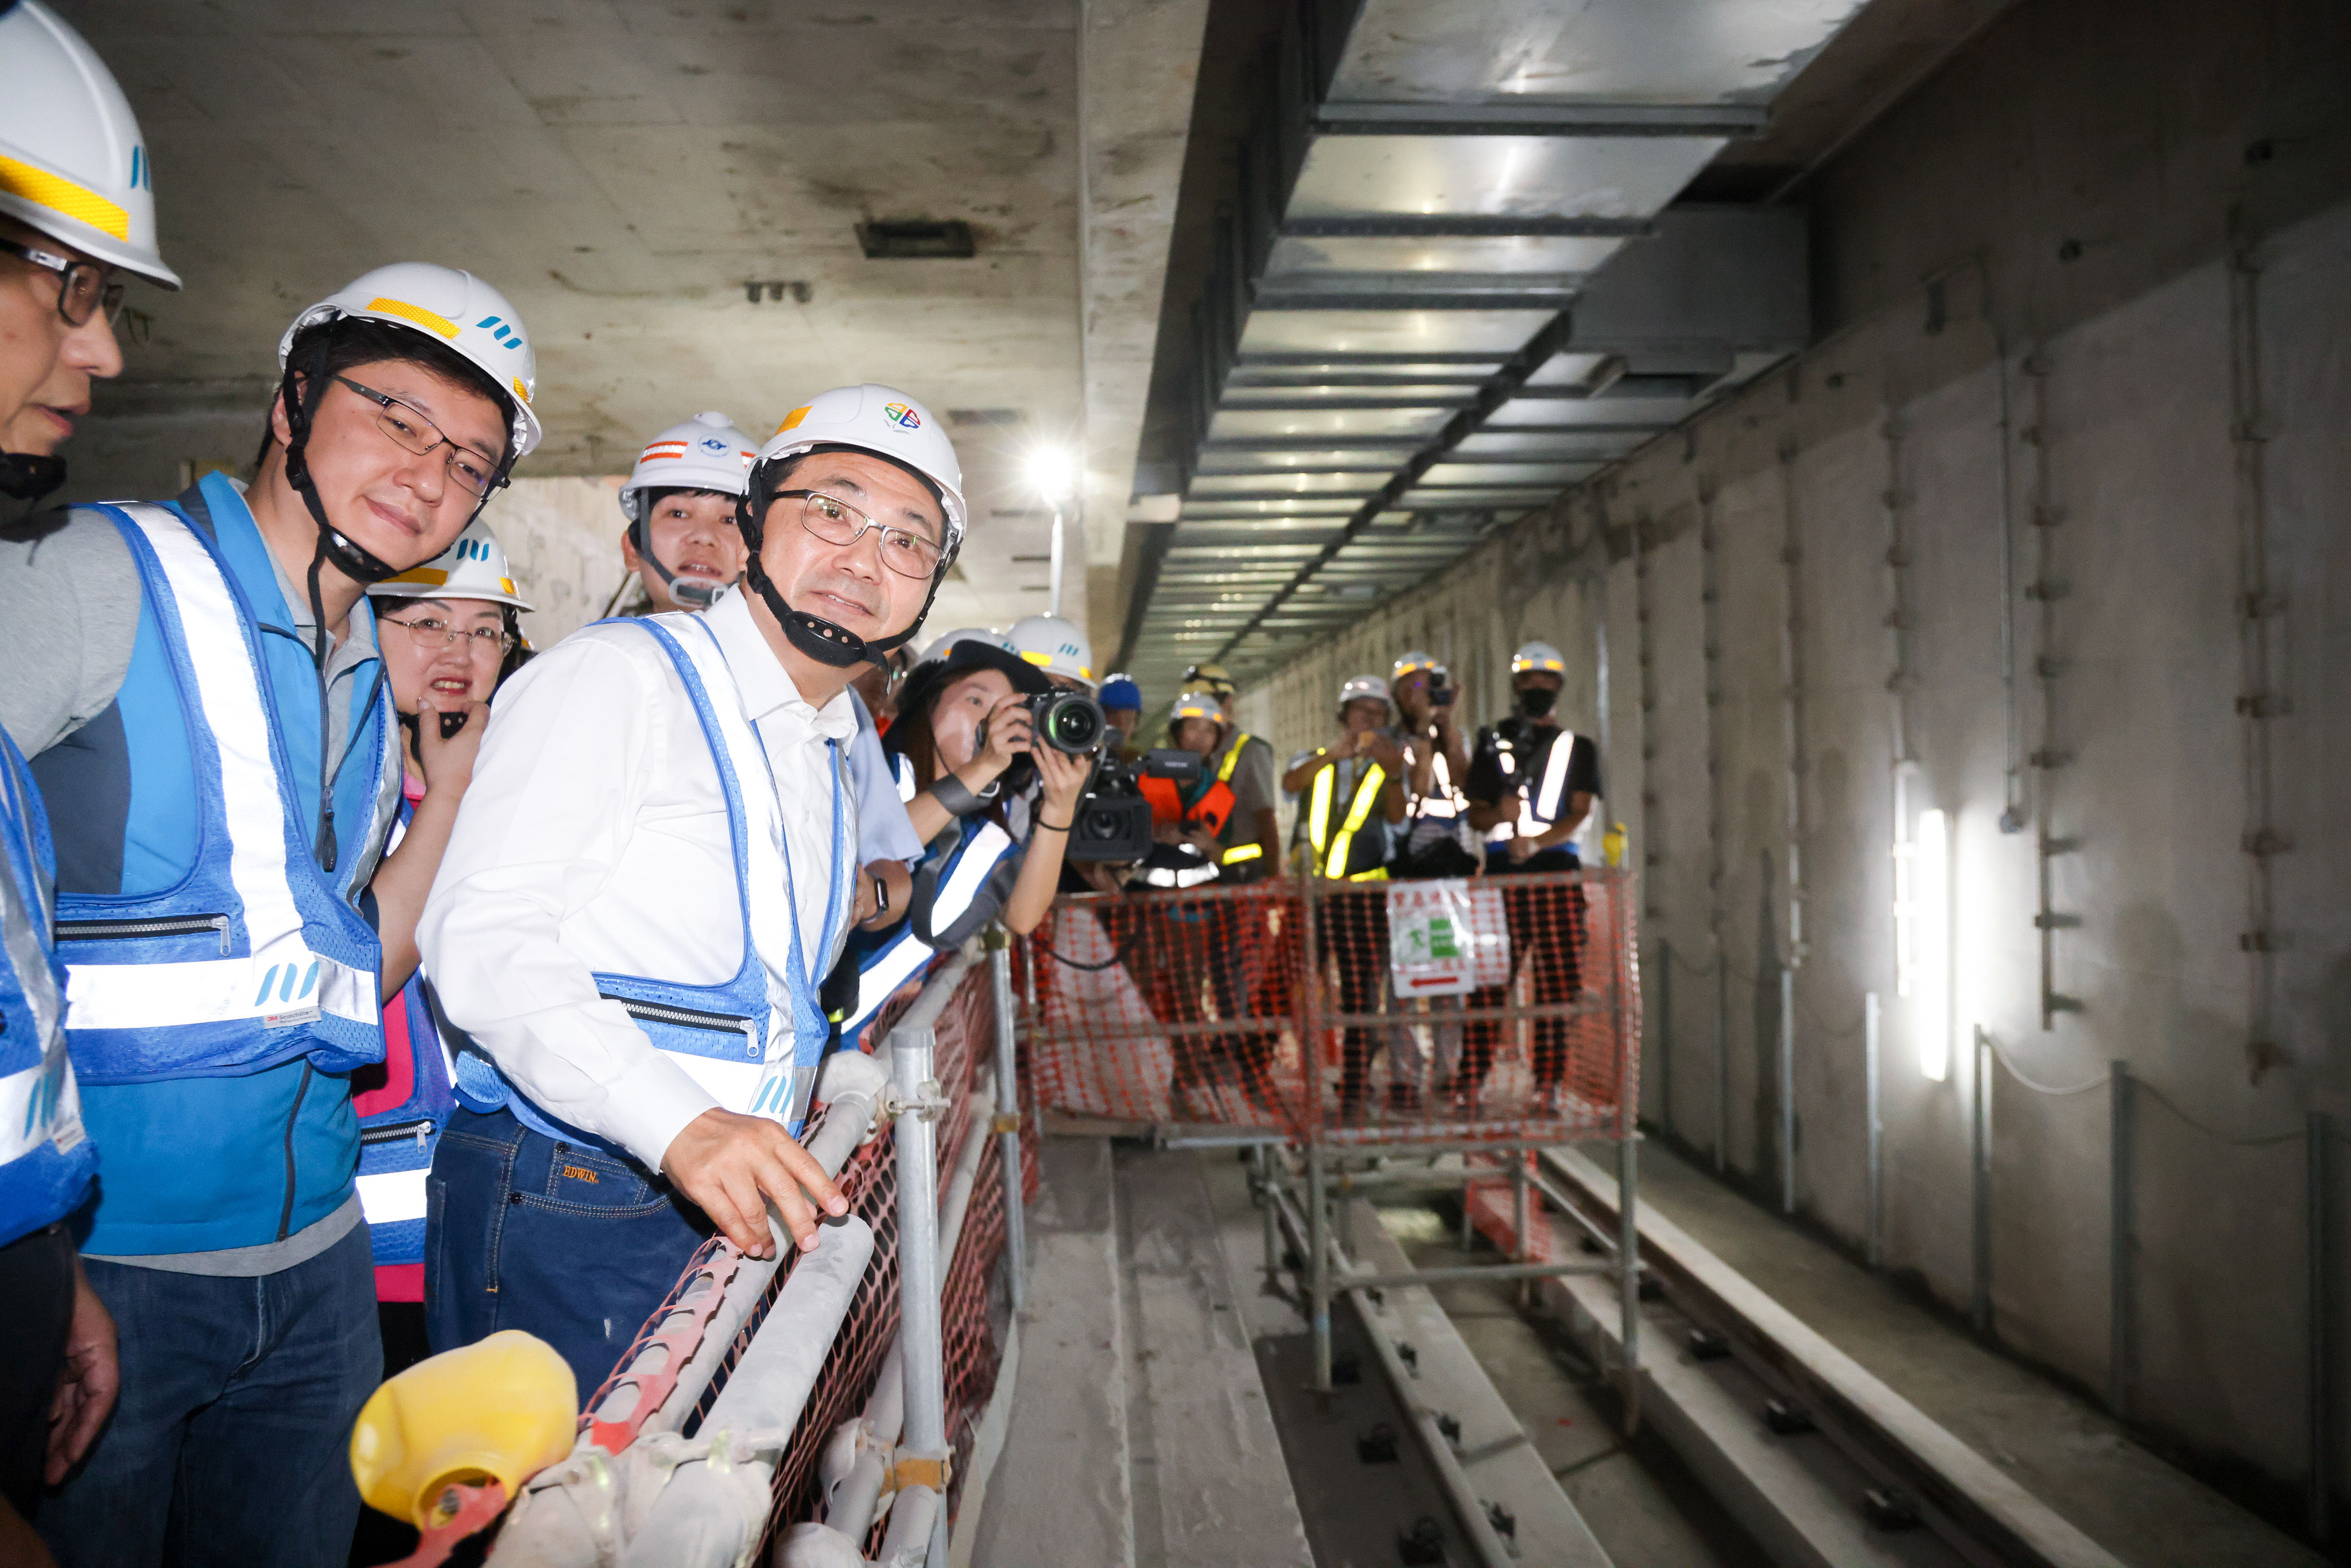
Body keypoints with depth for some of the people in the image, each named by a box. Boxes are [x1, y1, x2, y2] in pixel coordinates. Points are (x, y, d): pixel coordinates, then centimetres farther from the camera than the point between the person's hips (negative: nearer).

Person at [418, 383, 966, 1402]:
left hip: (726, 1205, 7)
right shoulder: (616, 675, -10)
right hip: (558, 1212, -7)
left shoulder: (832, 759, 16)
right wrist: (678, 1122, -32)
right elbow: (483, 931, -22)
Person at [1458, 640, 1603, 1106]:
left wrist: (1536, 842, -15)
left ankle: (1548, 1080, 7)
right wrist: (1499, 814, -11)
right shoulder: (1493, 743, 16)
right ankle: (1471, 1076, 1)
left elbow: (1579, 813, 1)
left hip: (1556, 870, 0)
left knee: (1556, 979, -1)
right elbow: (1475, 814, 12)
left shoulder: (1578, 747, 14)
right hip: (1501, 869, 0)